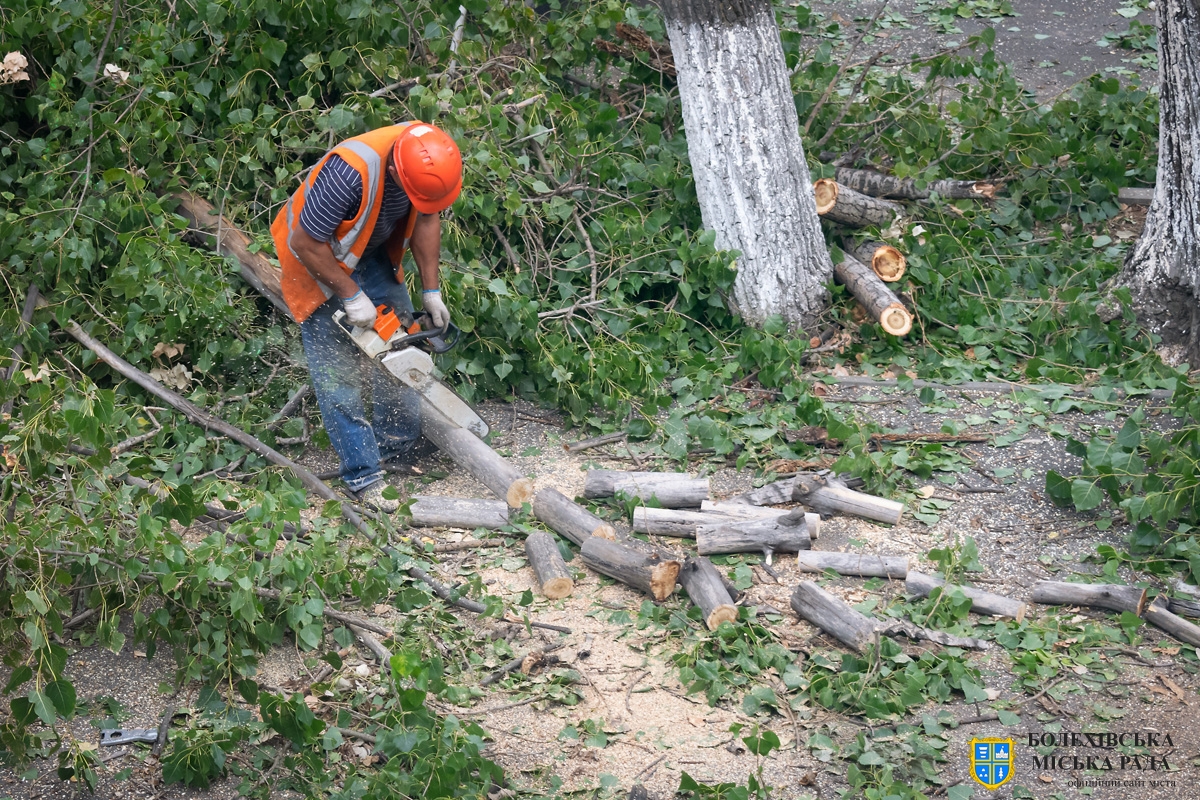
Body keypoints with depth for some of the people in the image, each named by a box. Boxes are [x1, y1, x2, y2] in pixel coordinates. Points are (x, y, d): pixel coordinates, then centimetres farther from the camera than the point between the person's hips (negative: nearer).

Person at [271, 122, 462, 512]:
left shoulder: (431, 156, -23)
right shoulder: (350, 172, -43)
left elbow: (427, 217, -4)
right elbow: (308, 244, -31)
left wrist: (431, 290, -6)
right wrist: (351, 296, -23)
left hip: (373, 252, 6)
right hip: (317, 257, -6)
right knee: (339, 368, -7)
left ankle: (399, 445, 24)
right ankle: (365, 476, -3)